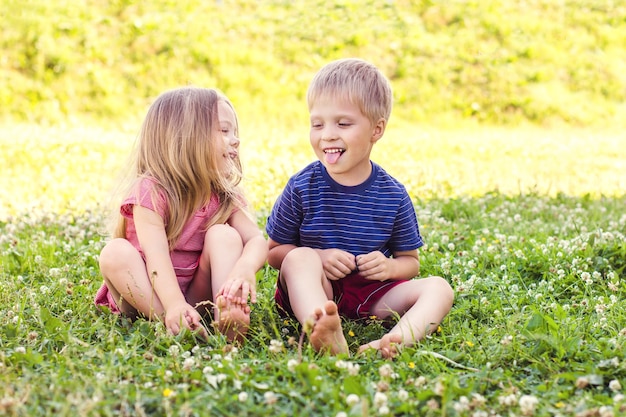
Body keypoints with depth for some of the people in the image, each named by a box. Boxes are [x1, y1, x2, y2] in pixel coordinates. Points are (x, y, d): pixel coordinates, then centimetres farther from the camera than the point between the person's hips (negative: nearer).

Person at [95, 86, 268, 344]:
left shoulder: (224, 195, 0)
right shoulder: (151, 191, -16)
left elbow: (257, 239, -15)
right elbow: (156, 256, -28)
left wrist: (245, 268, -39)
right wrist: (175, 305, -45)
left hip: (196, 295, 3)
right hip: (144, 294, -3)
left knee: (225, 235, -18)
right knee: (115, 253, -30)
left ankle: (226, 319, -37)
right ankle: (174, 324, -39)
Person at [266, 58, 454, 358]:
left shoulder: (393, 195, 1)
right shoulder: (302, 187, -3)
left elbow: (410, 260, 10)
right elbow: (274, 251, 2)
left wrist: (390, 267, -15)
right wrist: (318, 258, -17)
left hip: (372, 296, 2)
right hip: (315, 293, -2)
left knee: (439, 289, -17)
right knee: (300, 258, -30)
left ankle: (397, 339, -49)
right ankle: (329, 338, -56)